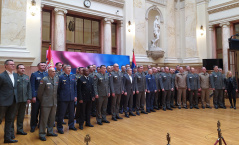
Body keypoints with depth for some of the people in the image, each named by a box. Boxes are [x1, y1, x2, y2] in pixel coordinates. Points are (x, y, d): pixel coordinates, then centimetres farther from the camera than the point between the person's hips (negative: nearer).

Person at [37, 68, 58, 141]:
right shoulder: (44, 80, -10)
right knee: (44, 118, 2)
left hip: (54, 102, 6)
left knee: (52, 118, 16)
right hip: (46, 103, -5)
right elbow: (40, 92, -5)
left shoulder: (57, 79, 5)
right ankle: (42, 134, 15)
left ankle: (50, 131, 31)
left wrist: (56, 99, 12)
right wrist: (41, 101, 3)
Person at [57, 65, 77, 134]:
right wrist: (58, 97, -3)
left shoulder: (73, 77, 7)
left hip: (71, 98, 5)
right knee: (61, 114, 4)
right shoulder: (61, 77, -7)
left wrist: (75, 96, 6)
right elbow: (58, 88, -3)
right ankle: (59, 128, 18)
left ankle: (71, 125, 33)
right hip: (63, 99, -5)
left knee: (71, 113, 16)